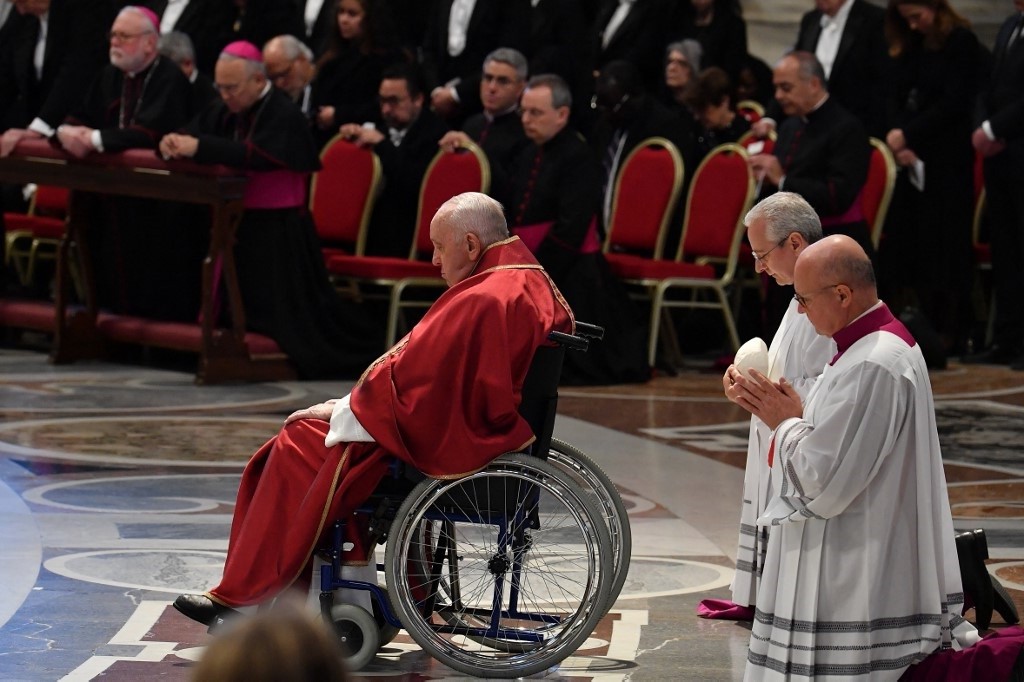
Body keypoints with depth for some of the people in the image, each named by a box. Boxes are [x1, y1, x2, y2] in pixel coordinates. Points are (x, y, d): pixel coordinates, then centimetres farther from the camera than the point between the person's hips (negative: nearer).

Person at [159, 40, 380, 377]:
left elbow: (256, 155, -29)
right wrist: (172, 144, -22)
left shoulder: (284, 116, -14)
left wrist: (200, 147, -35)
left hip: (277, 232, -7)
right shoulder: (225, 110, 10)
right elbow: (192, 134, 2)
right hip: (236, 224, 7)